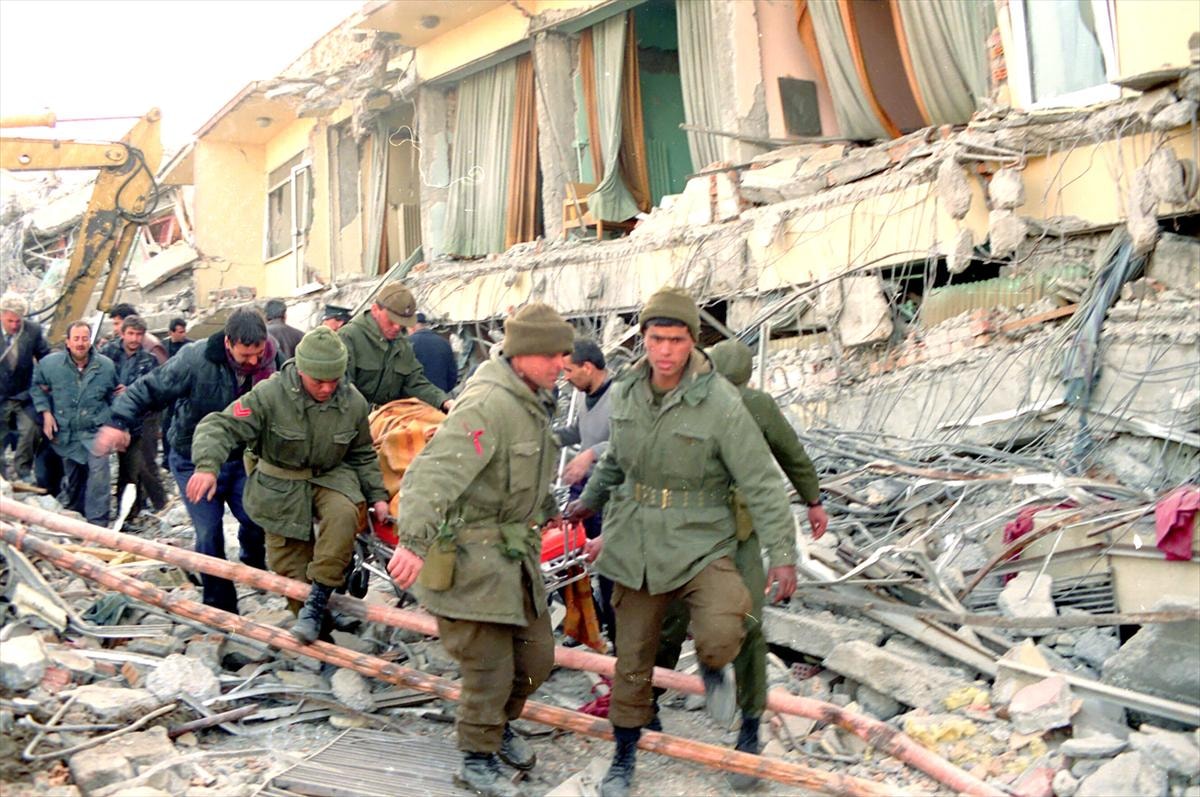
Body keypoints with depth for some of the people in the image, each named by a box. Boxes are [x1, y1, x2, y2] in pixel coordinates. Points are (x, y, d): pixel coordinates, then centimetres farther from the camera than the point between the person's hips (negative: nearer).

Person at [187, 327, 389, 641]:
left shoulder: (354, 403, -8)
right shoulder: (269, 395, -20)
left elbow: (363, 455, 8)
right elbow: (220, 426, -25)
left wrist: (377, 495, 5)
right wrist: (207, 465, -42)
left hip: (331, 477, 1)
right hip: (281, 489, -1)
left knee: (343, 513, -33)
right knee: (289, 567, 0)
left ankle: (317, 601, -25)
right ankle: (318, 628, 23)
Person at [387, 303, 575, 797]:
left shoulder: (534, 401, 9)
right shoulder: (488, 405, -23)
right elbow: (434, 473, -35)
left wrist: (547, 509, 40)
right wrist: (413, 541, -45)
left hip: (515, 549, 9)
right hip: (470, 554, -9)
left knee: (537, 654, 14)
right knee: (490, 668, 1)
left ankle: (499, 725, 40)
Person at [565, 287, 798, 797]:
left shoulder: (721, 404, -16)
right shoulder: (626, 392, -1)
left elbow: (760, 482, -14)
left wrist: (783, 554, -17)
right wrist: (590, 501, 30)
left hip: (700, 544, -4)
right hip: (635, 548, 4)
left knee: (720, 634, -27)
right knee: (632, 660, 11)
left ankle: (711, 669, 11)